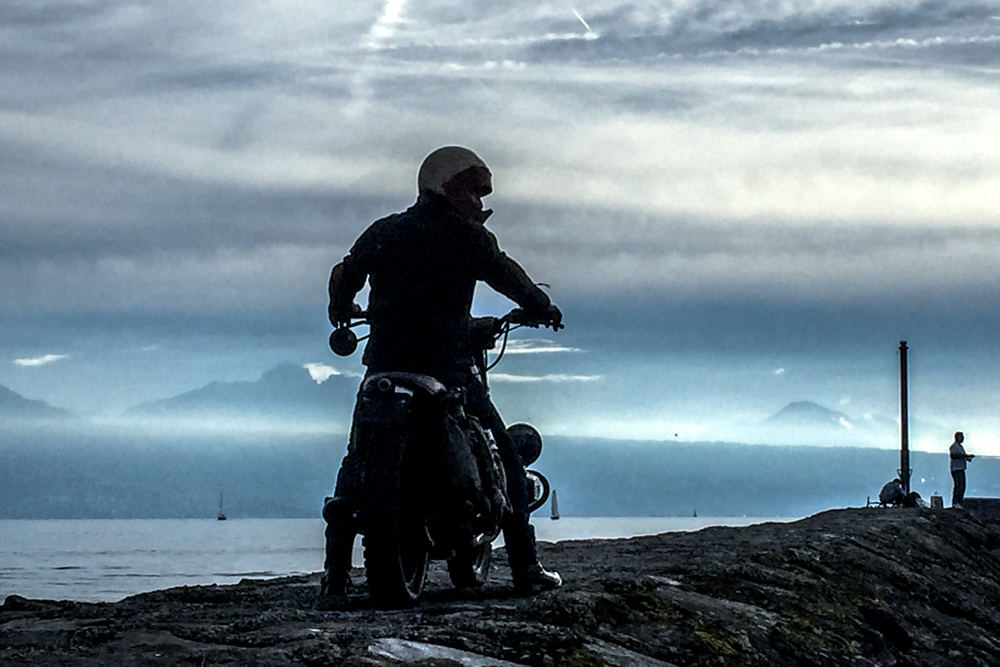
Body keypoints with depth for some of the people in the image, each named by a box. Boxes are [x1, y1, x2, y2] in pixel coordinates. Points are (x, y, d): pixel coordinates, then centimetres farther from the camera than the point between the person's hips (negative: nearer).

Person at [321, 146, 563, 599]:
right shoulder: (466, 237, 0)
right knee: (503, 459, 9)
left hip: (384, 366, 4)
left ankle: (336, 570, 5)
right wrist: (543, 308, 26)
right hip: (446, 369, -4)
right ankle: (526, 570, 3)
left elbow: (345, 274, 19)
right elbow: (508, 276, 9)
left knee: (358, 459, 18)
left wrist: (341, 311, 40)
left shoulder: (381, 233, 11)